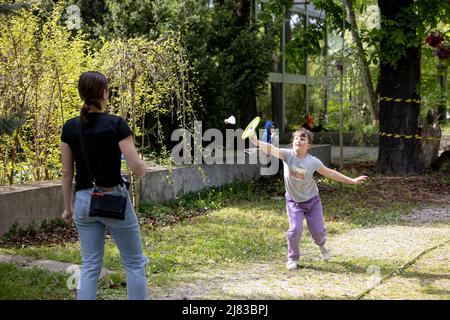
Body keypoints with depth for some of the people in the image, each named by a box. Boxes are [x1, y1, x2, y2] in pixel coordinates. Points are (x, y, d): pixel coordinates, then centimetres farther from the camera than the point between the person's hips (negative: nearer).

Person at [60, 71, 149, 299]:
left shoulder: (70, 127, 0)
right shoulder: (116, 124, -13)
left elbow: (67, 173, 4)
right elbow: (137, 168, -17)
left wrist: (67, 207, 13)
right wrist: (144, 167, 6)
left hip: (84, 201, 4)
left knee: (90, 265, 10)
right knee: (134, 263, 9)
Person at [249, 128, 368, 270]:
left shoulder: (313, 161, -16)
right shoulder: (288, 155, -21)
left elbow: (330, 173, -2)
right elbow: (272, 149, -39)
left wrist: (352, 181, 2)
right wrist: (257, 142, -59)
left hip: (312, 200, 1)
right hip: (293, 200, -1)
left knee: (318, 231, 5)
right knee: (295, 229, -17)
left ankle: (322, 245, 44)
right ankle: (293, 258, 10)